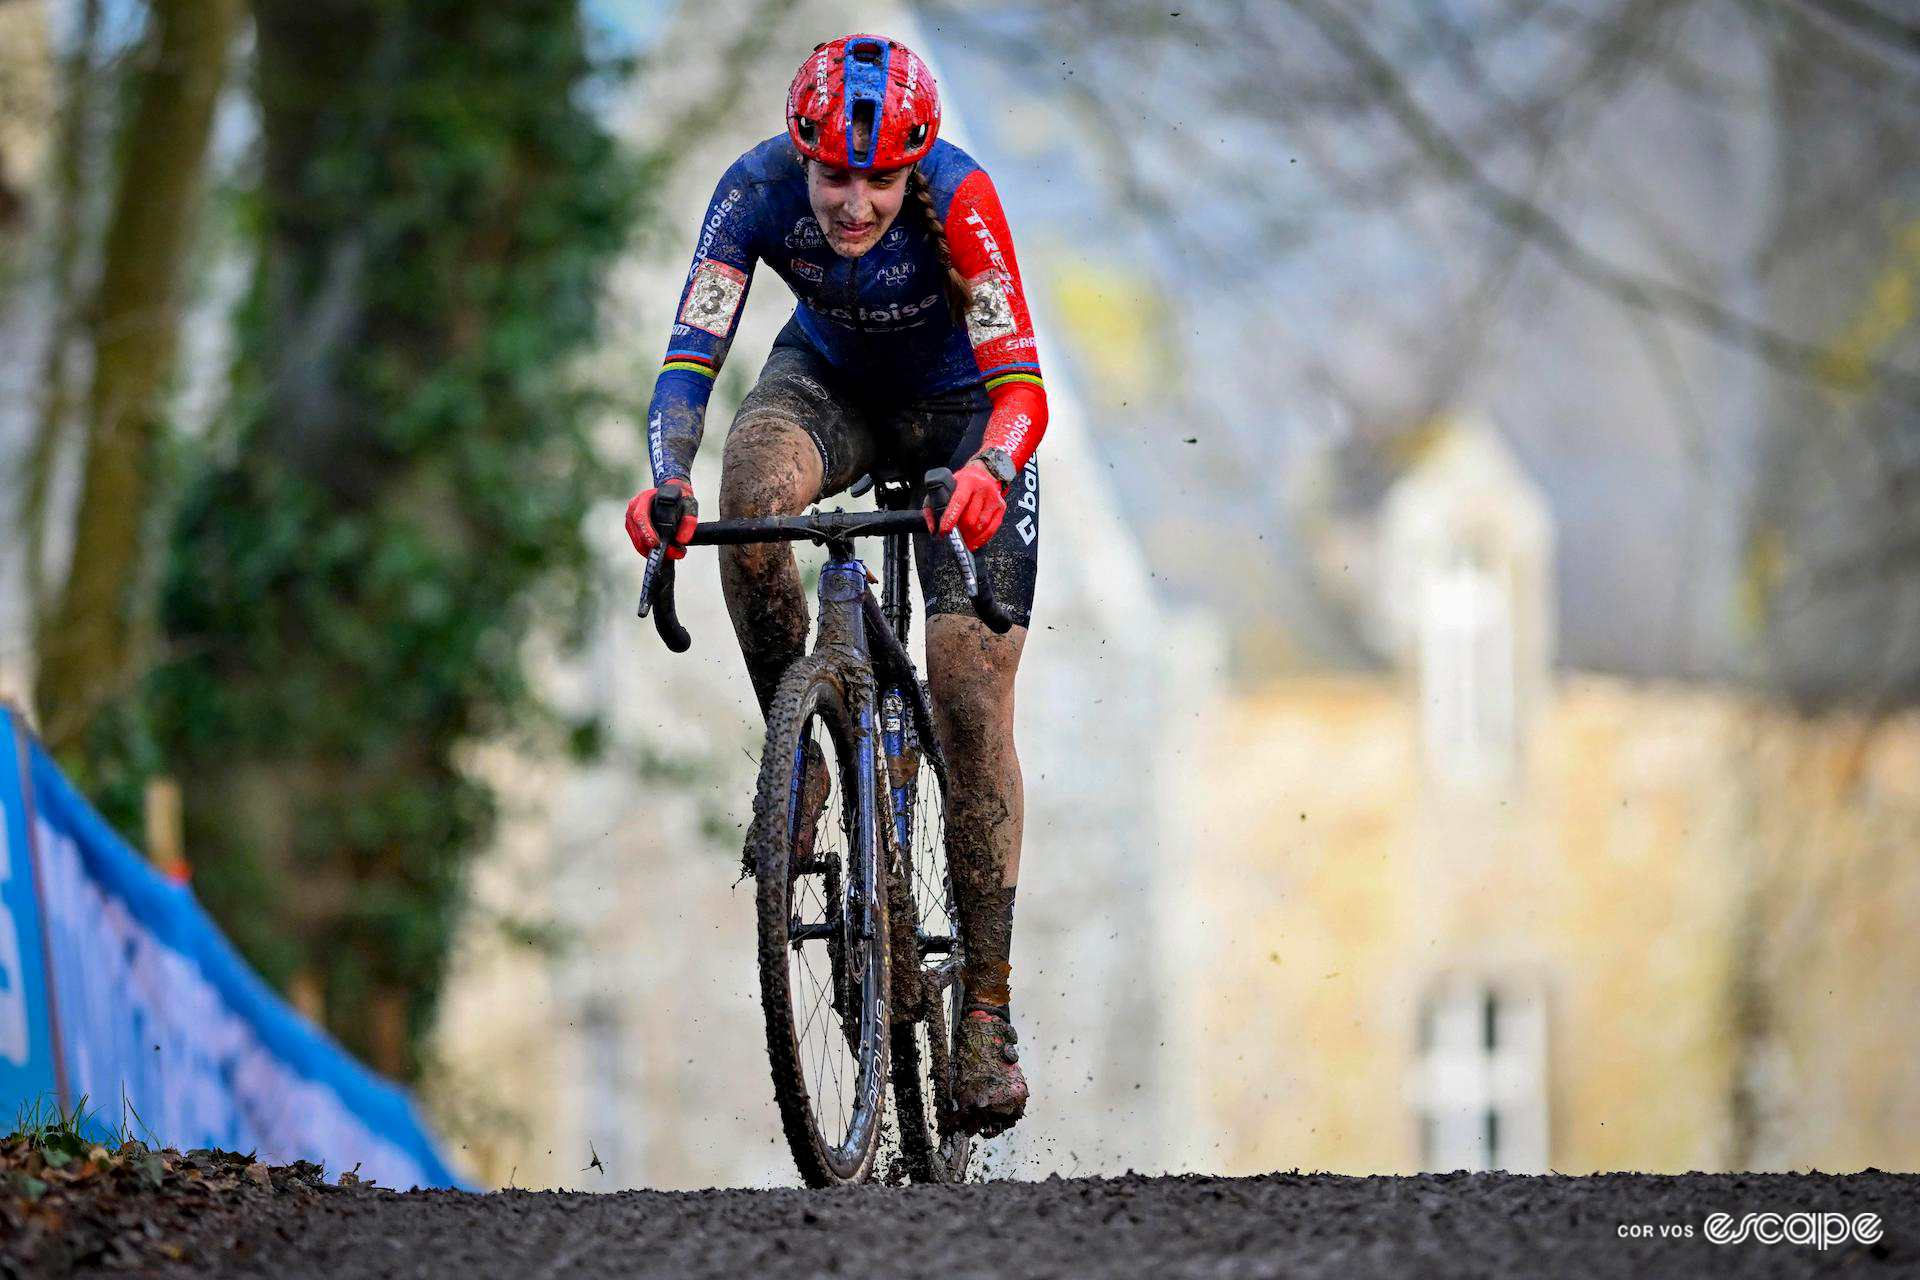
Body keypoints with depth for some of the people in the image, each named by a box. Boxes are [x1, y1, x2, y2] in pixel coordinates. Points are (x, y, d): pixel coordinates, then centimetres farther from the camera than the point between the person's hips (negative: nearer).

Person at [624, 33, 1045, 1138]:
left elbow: (1021, 385, -38)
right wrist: (666, 481, -52)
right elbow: (692, 353, -33)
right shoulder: (758, 191, -28)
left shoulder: (957, 198, -34)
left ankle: (988, 1005, -4)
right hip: (831, 381, 2)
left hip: (958, 410, -2)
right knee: (753, 478, -35)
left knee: (972, 700, -12)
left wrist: (990, 471, -59)